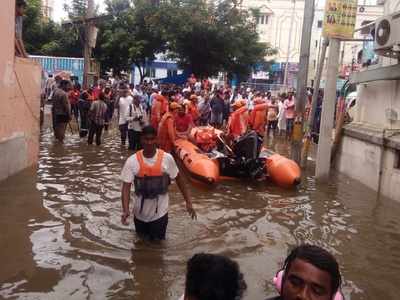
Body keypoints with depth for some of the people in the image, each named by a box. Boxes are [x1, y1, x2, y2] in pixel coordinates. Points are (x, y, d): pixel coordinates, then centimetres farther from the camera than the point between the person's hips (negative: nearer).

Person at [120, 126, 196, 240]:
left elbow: (178, 178, -1)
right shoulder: (132, 161, -15)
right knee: (142, 240, 23)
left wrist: (188, 202, 0)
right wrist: (125, 210, -29)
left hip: (159, 213, -1)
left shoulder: (167, 158, -15)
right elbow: (126, 187, -15)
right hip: (140, 213, 1)